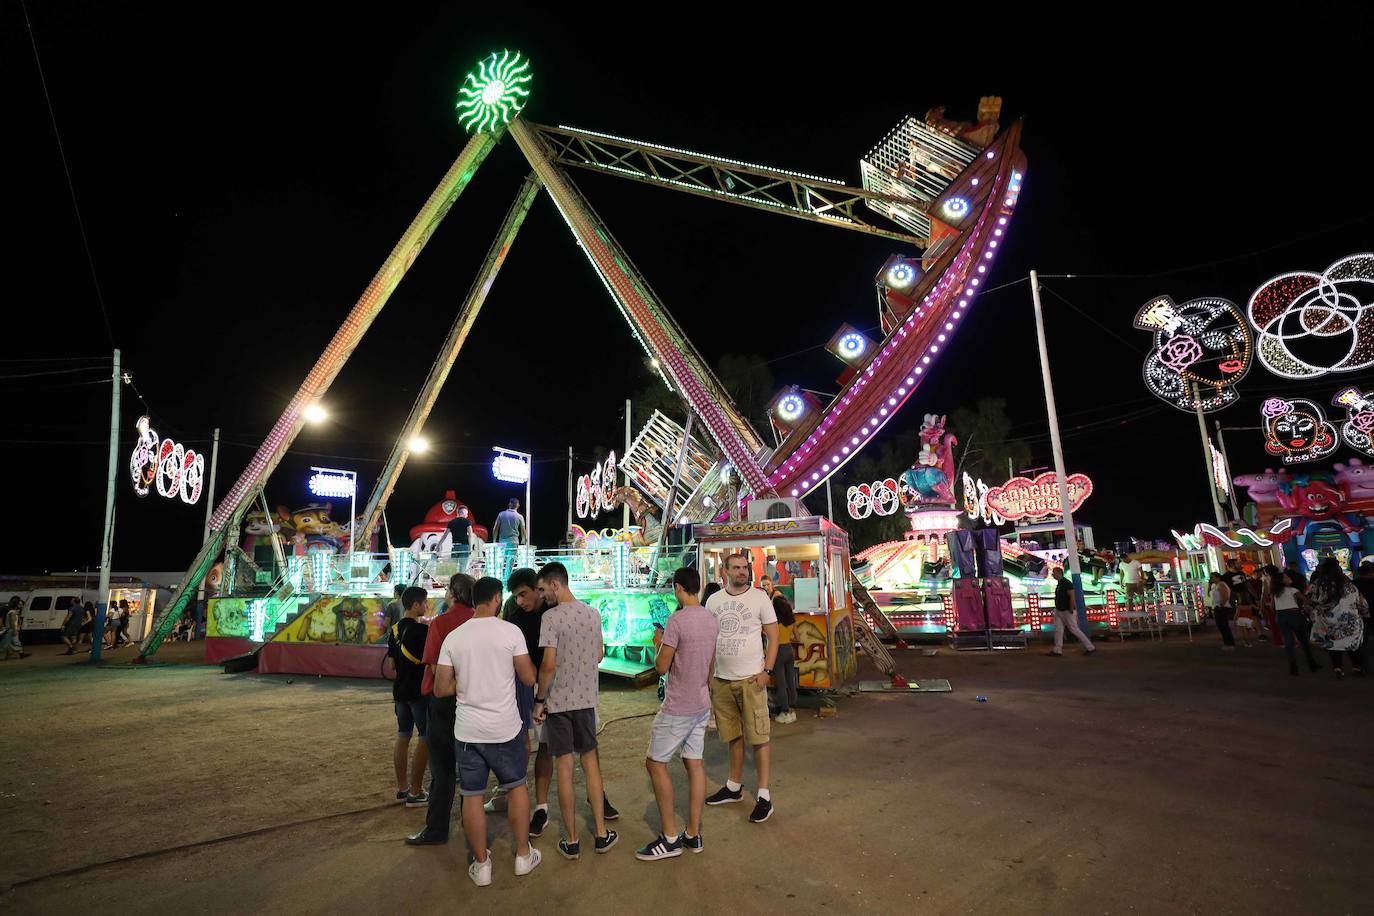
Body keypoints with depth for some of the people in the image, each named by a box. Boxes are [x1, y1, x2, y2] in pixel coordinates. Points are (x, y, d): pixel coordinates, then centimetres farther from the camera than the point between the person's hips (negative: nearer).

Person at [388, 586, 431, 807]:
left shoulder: (394, 630, 6)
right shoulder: (422, 630, -18)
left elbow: (392, 662, 13)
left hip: (400, 690, 8)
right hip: (419, 691, -8)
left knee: (403, 736, 14)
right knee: (425, 740, 0)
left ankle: (402, 788, 23)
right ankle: (415, 793, 3)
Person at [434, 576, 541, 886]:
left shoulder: (453, 637, -2)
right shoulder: (510, 631, -12)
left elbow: (440, 689, -1)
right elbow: (529, 678, -7)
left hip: (467, 730, 2)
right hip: (505, 728, -2)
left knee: (472, 796, 12)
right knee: (516, 786, 18)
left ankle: (481, 865, 23)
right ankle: (523, 855, 27)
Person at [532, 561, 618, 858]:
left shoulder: (552, 616, -16)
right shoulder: (593, 613, 2)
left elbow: (548, 665, -19)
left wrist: (539, 700, -9)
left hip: (558, 701, -5)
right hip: (587, 698, 5)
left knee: (564, 767, 5)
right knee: (590, 760, 15)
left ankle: (572, 841, 16)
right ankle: (601, 833, 21)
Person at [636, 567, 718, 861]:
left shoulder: (677, 620, -20)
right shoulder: (711, 620, 5)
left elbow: (661, 667, -15)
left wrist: (658, 642, 2)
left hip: (677, 708, -8)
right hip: (702, 705, 8)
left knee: (655, 763, 3)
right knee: (695, 763, 12)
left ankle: (670, 839, 7)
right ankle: (693, 834, 19)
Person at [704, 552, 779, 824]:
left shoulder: (759, 597, -4)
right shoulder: (714, 600, 6)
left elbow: (773, 636, -2)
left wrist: (767, 671, -11)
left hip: (751, 679, -4)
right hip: (721, 680, 4)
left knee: (758, 738, -1)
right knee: (733, 736, 15)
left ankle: (764, 796, 8)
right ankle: (734, 787, 30)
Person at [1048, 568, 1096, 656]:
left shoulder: (1066, 583, -17)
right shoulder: (1059, 583, 12)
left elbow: (1072, 597, -23)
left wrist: (1071, 610, -22)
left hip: (1067, 612, -9)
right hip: (1059, 611, 9)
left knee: (1074, 630, -2)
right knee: (1058, 630, 2)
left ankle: (1090, 647, 10)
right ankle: (1057, 650, 3)